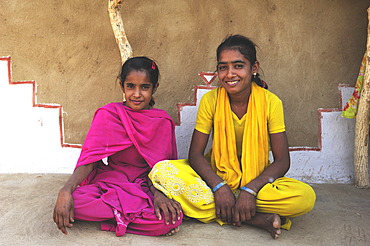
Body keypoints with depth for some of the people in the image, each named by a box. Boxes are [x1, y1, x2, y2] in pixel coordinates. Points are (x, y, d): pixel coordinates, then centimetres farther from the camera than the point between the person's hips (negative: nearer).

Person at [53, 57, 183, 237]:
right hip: (110, 180, 0)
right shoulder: (108, 114, -2)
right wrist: (66, 190, -28)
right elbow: (90, 157, -11)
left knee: (173, 218, -32)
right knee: (70, 202, -31)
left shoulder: (163, 122, 2)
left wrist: (157, 192, -23)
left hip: (145, 186, 0)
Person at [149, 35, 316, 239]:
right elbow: (195, 154, -9)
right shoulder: (210, 100, -9)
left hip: (257, 180, -2)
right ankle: (257, 218, -26)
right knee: (161, 171, -27)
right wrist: (219, 187, -26)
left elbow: (282, 161, -12)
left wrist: (250, 190, -27)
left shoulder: (270, 102, -12)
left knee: (306, 197, -29)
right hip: (217, 175, 2)